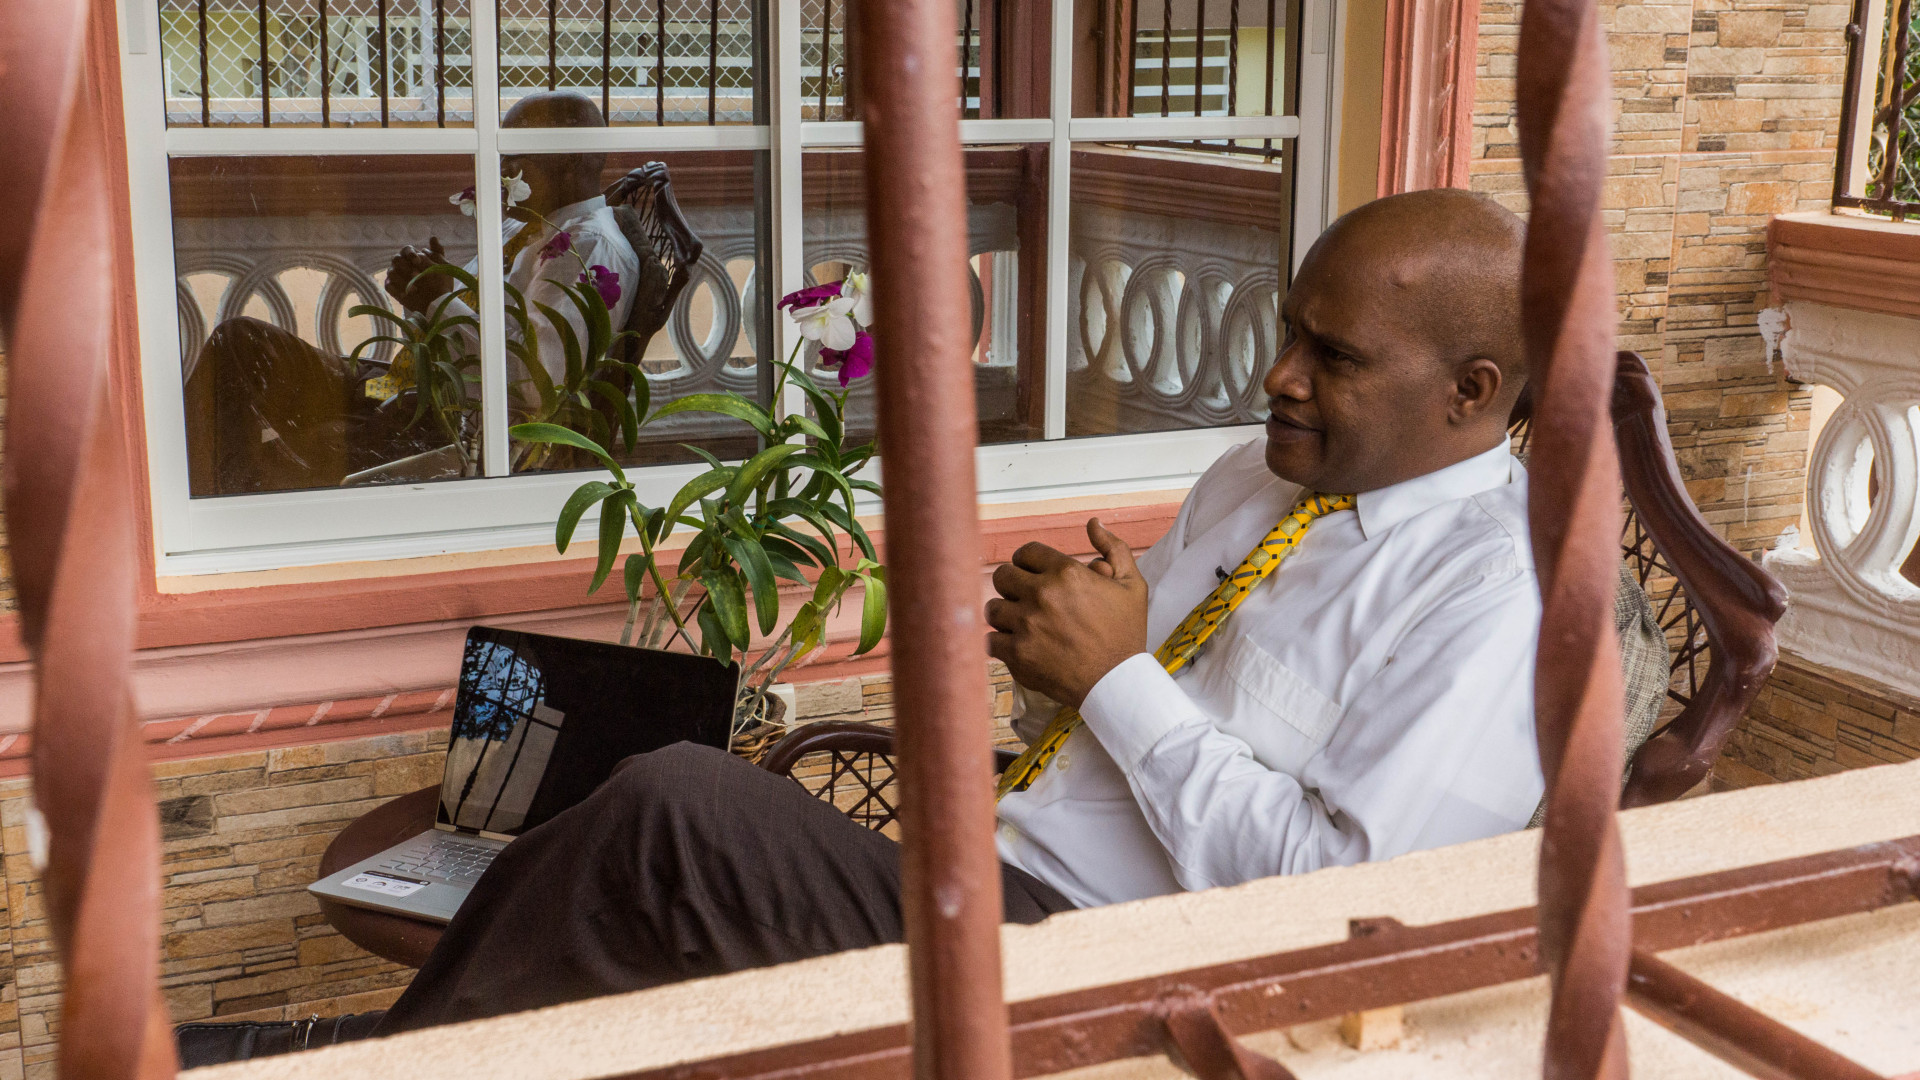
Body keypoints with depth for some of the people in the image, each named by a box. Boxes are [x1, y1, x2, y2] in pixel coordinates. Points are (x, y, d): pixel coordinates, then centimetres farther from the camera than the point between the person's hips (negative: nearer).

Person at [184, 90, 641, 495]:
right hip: (410, 393, 11)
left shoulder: (593, 248, -13)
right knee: (237, 342, 6)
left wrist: (441, 302, -16)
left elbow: (543, 379, -27)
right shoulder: (524, 228, 19)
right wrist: (422, 286, 1)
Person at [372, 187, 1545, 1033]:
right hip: (964, 882, 8)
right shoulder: (1251, 479, 16)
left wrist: (1117, 676, -16)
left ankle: (395, 1049, 0)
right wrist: (1056, 664, 0)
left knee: (675, 802, -21)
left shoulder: (1496, 588, -11)